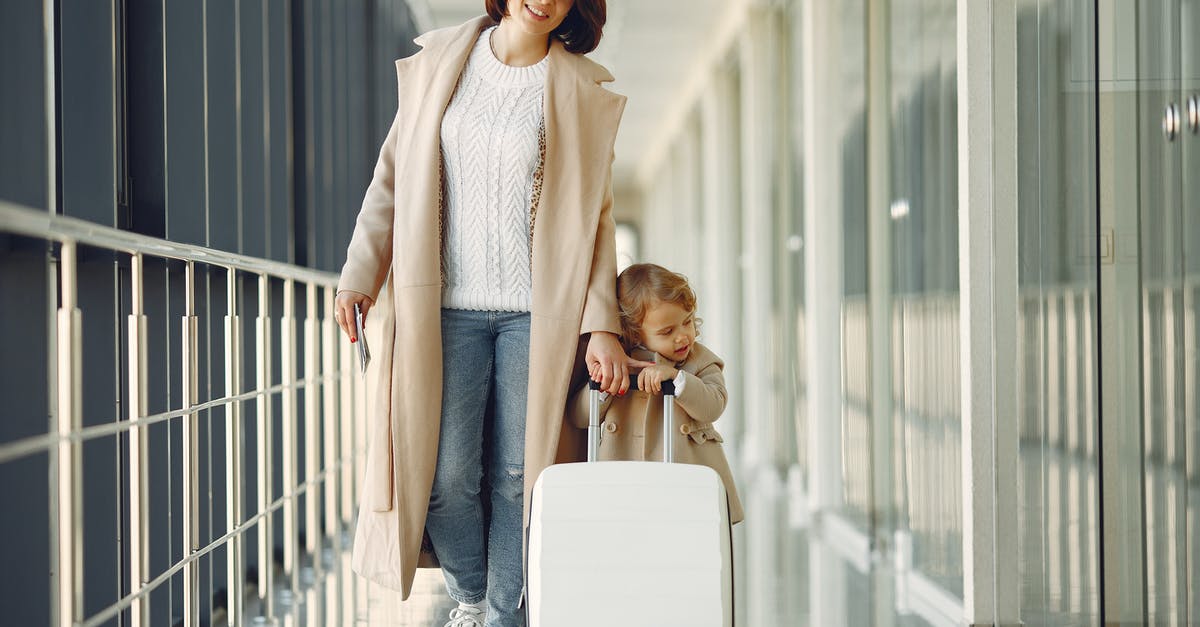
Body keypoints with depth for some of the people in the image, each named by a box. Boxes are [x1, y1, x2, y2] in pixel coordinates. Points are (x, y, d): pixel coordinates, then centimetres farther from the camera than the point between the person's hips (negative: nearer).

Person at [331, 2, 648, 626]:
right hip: (447, 307, 1)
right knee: (446, 475, -4)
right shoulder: (438, 63, 8)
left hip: (534, 312, 0)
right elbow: (393, 176, 12)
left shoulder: (583, 92, 5)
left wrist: (601, 323, -3)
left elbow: (594, 215, 4)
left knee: (517, 475, 1)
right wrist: (359, 274, 4)